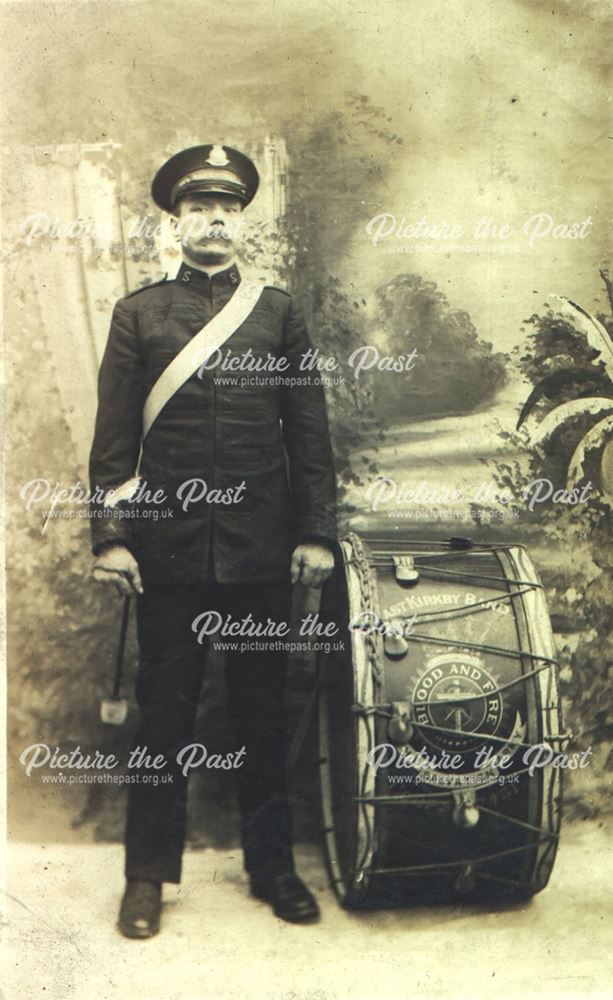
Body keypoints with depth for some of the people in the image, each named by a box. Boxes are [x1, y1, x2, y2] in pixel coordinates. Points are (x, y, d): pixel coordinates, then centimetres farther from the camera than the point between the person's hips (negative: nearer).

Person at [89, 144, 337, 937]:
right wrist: (109, 536, -5)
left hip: (262, 549, 1)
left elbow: (309, 430, 6)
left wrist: (316, 533, 1)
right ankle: (148, 872, 23)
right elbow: (114, 435, 2)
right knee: (165, 711, 8)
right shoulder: (138, 313, 5)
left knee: (262, 710, 11)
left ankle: (272, 864, 27)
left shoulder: (279, 310, 8)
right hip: (170, 547, -1)